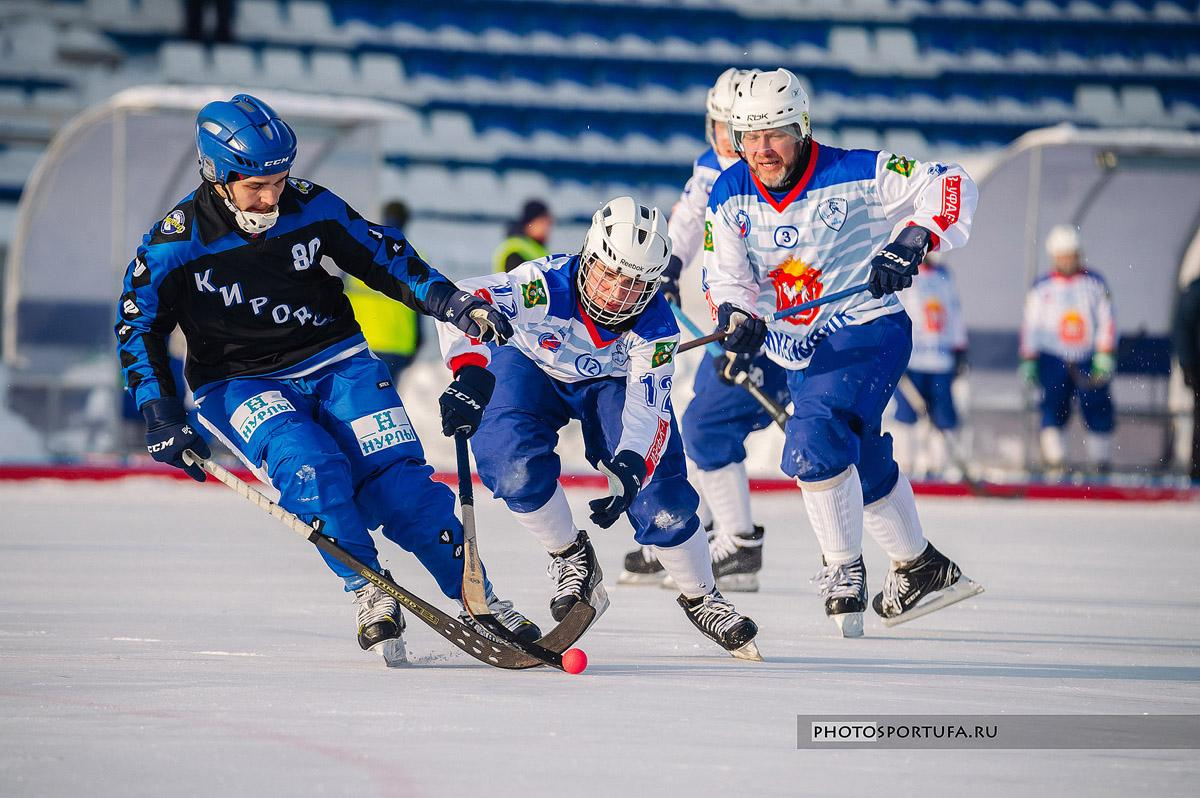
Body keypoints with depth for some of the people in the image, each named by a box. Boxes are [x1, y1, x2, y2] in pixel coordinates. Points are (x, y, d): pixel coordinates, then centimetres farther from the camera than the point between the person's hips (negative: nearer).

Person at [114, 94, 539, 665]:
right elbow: (138, 327, -2)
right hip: (242, 385, -2)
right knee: (310, 468, -31)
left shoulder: (310, 207, -6)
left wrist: (452, 303, -4)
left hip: (336, 361, 2)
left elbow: (382, 258, 6)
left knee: (398, 479, -16)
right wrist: (162, 420, -8)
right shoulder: (174, 244, -12)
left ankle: (479, 599, -9)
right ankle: (370, 595, -21)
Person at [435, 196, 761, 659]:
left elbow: (648, 411, -31)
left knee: (661, 503, -13)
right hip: (530, 367, -1)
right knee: (517, 469, -28)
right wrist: (471, 374, -65)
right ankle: (571, 560, 2)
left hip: (612, 382, 1)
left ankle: (701, 599, 14)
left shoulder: (655, 326, -30)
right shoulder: (545, 284, -39)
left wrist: (630, 469, -51)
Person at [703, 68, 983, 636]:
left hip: (867, 330, -7)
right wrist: (740, 319, -22)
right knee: (862, 466, 18)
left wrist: (913, 241, -31)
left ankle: (845, 570, -12)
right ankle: (922, 568, 36)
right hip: (797, 349, 7)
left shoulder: (855, 174, -17)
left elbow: (951, 186, -16)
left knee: (814, 442, -25)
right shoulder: (730, 195, -3)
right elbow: (724, 276, -1)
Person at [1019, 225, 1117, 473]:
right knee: (1054, 409, -11)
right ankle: (1054, 464, -13)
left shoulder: (1095, 283, 5)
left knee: (1099, 410, -1)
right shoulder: (1042, 288, 5)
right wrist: (1028, 361, 3)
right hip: (1054, 359, 0)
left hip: (1089, 360, 1)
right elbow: (1030, 325, 7)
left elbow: (1106, 321, 3)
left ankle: (1101, 463, 12)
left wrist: (1104, 355, -7)